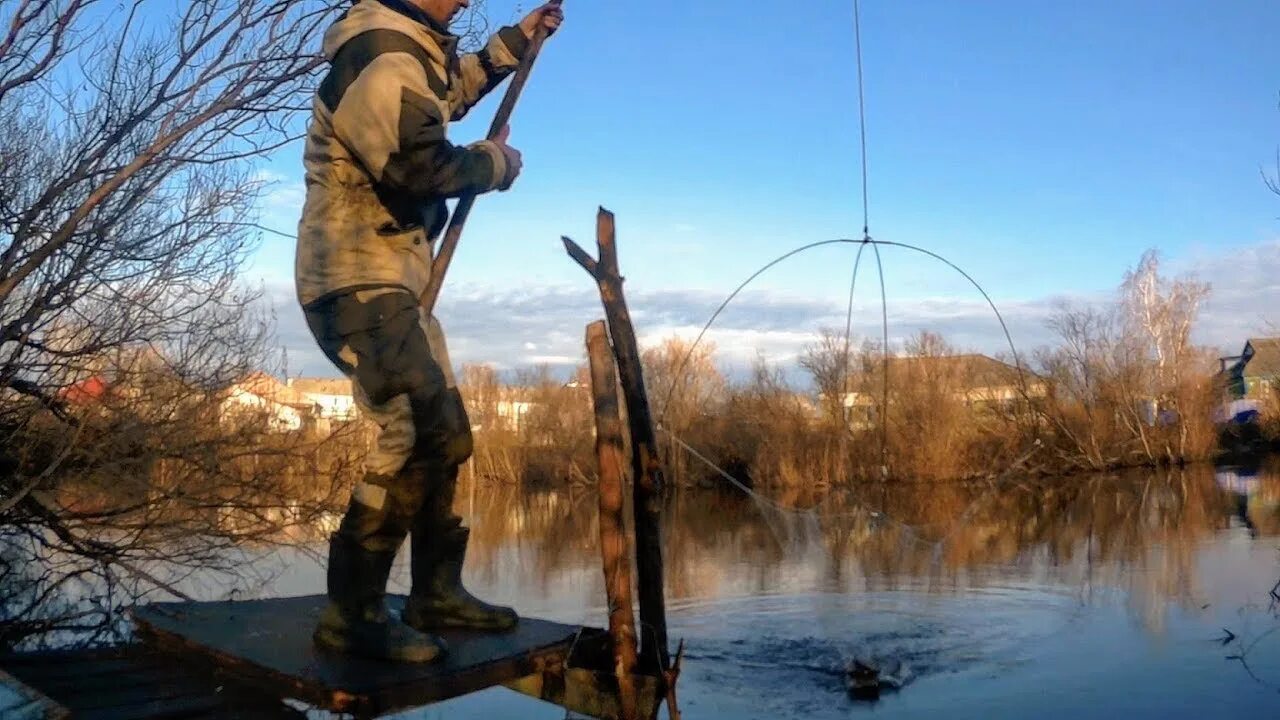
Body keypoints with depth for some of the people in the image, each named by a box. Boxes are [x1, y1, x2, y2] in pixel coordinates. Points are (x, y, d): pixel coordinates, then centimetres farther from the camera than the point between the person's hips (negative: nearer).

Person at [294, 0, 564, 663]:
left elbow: (452, 90, 40)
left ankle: (436, 593, 18)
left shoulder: (407, 54, 19)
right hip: (357, 282, -11)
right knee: (420, 433, -20)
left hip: (388, 283, 11)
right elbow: (423, 167, -24)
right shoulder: (381, 58, -14)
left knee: (443, 435, 10)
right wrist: (499, 160, -6)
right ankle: (351, 611, -12)